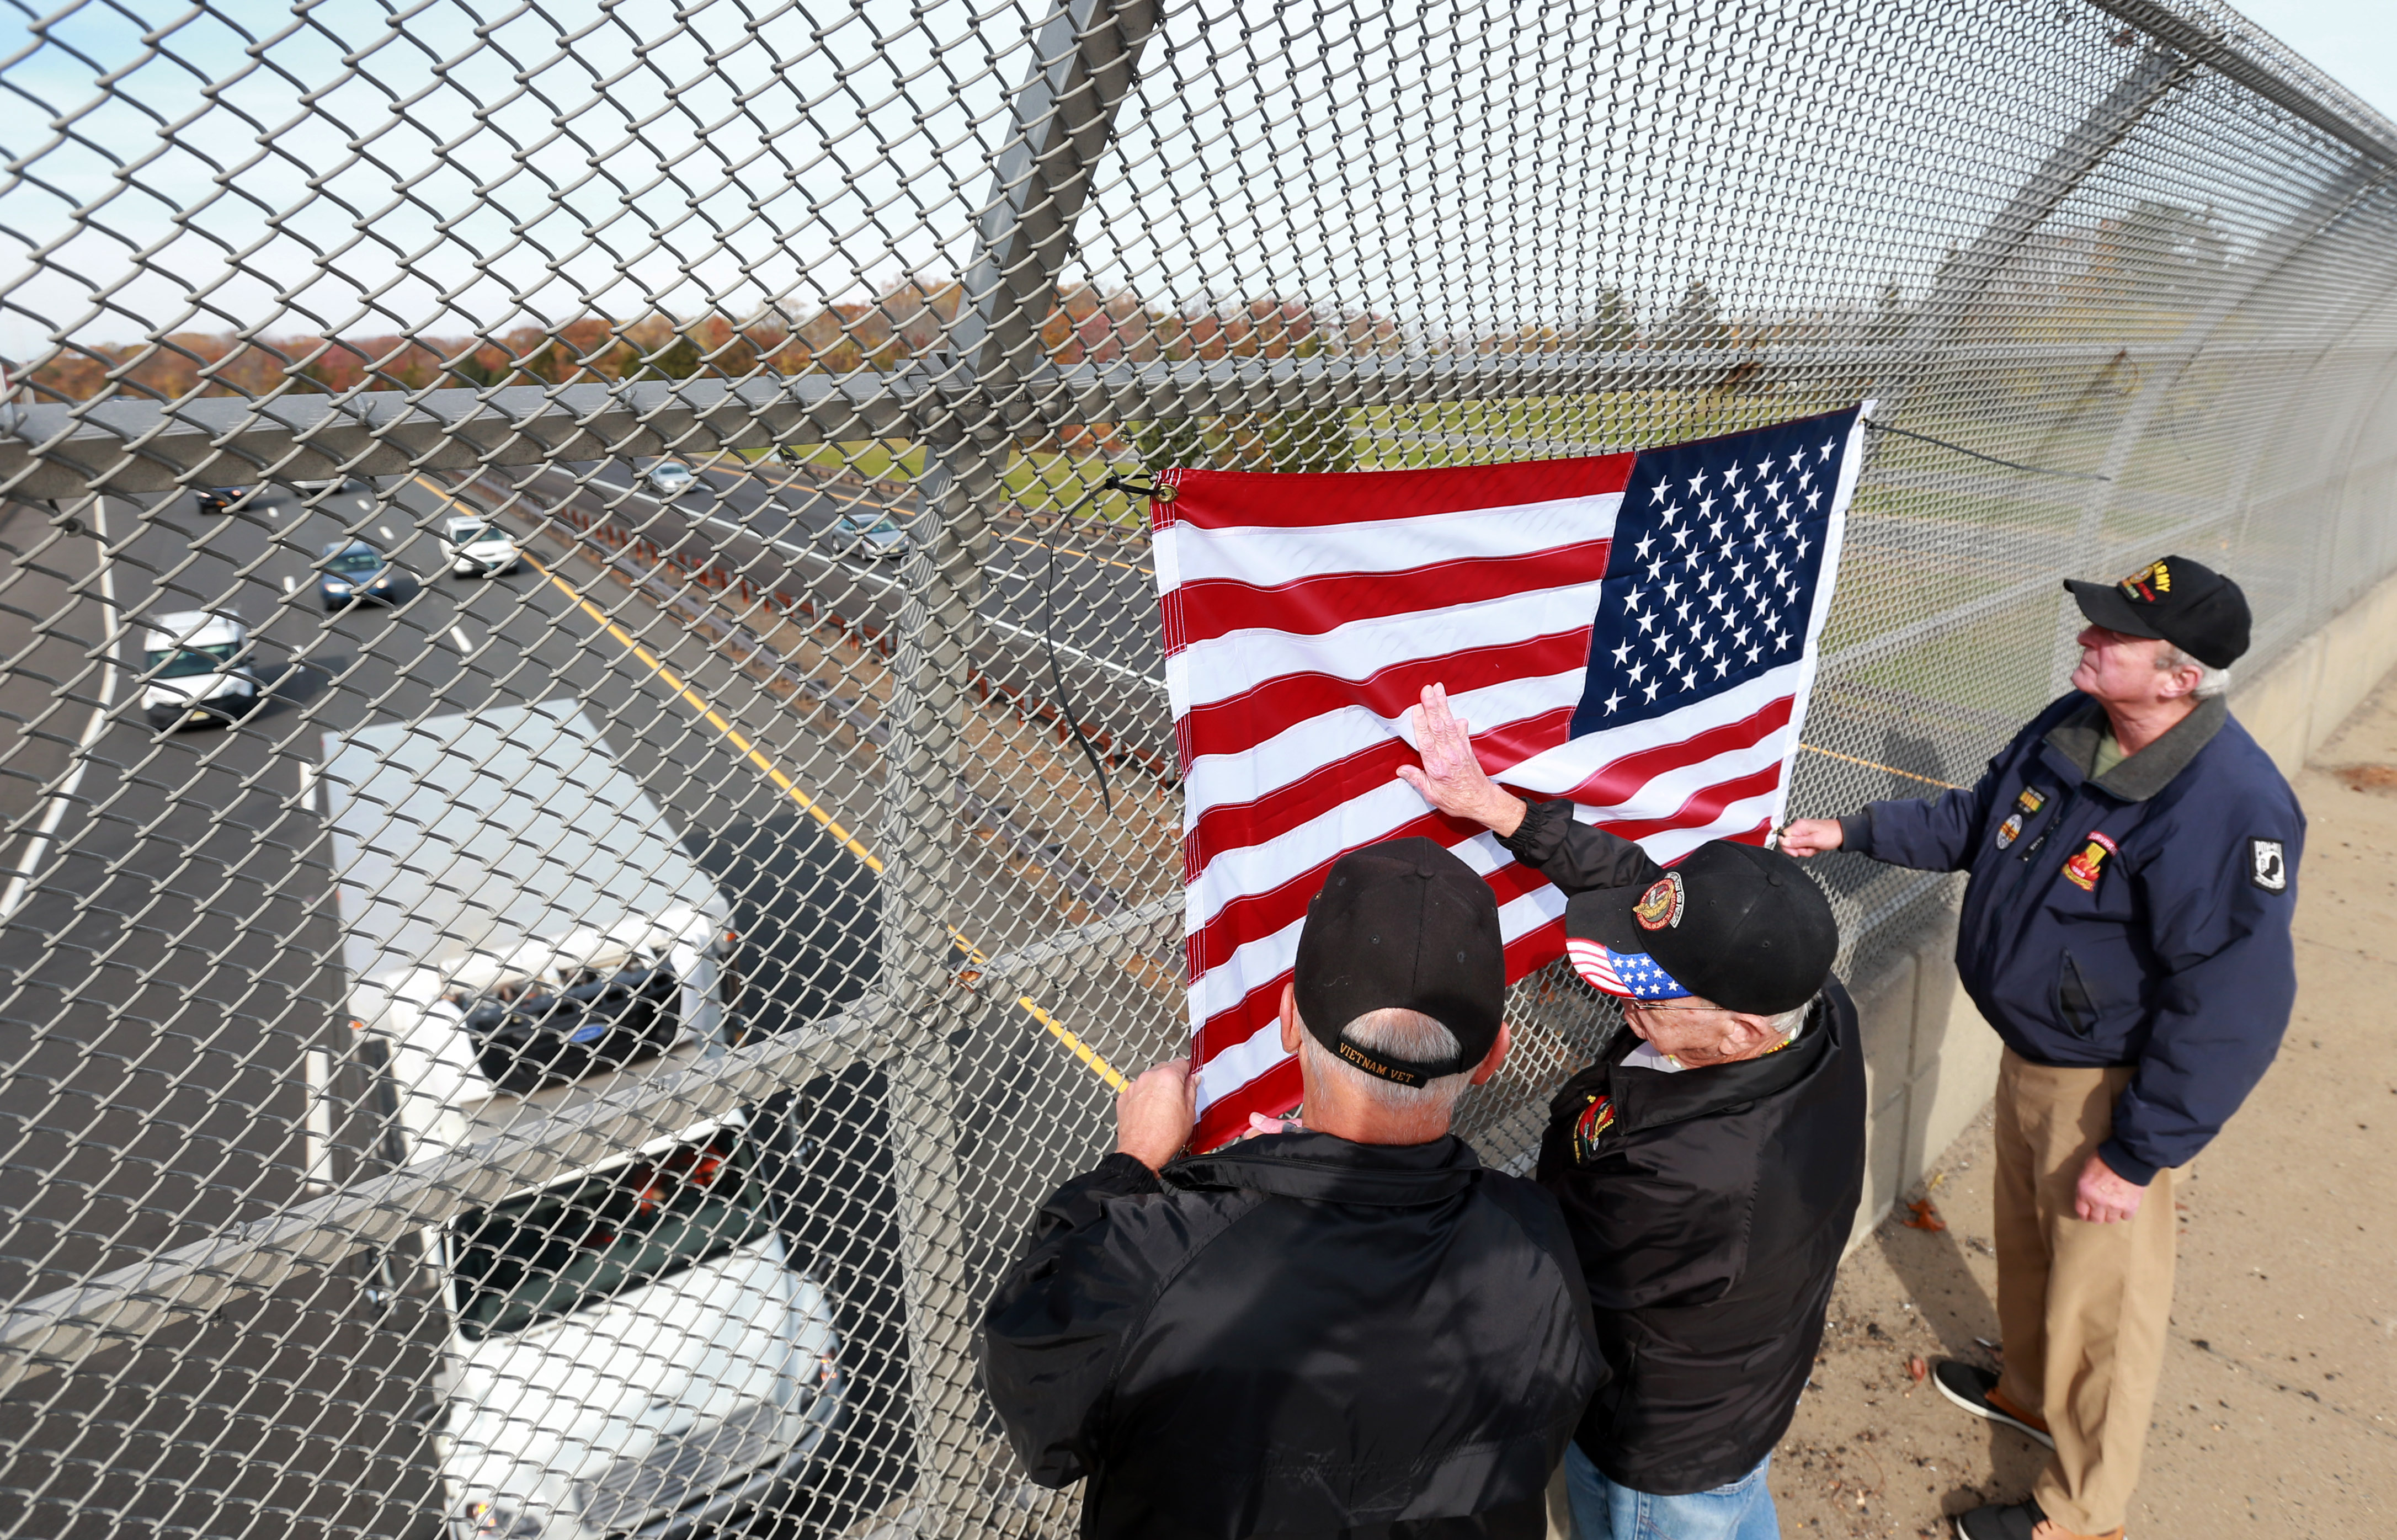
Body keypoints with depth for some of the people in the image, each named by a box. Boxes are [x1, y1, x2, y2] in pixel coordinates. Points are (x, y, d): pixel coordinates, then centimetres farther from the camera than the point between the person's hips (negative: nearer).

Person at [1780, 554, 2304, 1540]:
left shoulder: (2229, 807, -31)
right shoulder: (2066, 728, -6)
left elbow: (2230, 1011, -27)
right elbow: (1973, 822, 13)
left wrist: (2136, 1156, -22)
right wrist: (1853, 832, 4)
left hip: (2108, 1088, -8)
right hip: (2028, 1054, 8)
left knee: (2100, 1295, 12)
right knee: (2025, 1239, 28)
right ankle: (2031, 1392, 56)